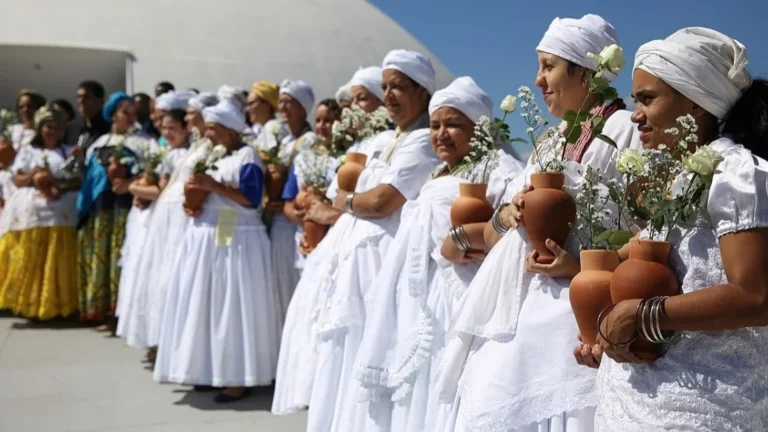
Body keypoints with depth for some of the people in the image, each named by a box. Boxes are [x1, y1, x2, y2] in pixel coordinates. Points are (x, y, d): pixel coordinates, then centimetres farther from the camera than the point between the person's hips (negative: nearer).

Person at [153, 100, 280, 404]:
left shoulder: (247, 156, -7)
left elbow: (251, 199, -17)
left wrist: (215, 186, -22)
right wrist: (191, 205, -1)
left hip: (237, 241, -8)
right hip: (205, 239, 8)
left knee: (234, 305, -5)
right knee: (206, 304, 9)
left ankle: (240, 378, 0)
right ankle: (211, 371, 18)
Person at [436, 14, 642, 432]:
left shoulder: (622, 130, -6)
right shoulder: (550, 142, 18)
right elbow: (492, 236, 18)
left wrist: (580, 267, -23)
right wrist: (506, 215, -4)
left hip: (562, 316, -8)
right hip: (508, 314, 8)